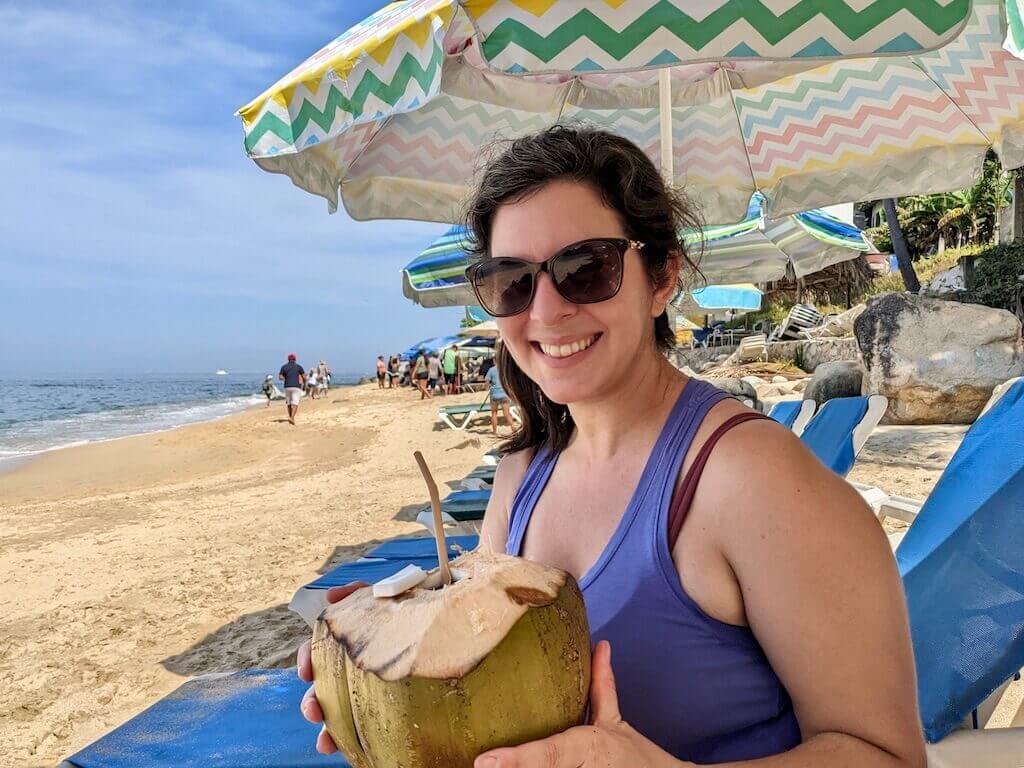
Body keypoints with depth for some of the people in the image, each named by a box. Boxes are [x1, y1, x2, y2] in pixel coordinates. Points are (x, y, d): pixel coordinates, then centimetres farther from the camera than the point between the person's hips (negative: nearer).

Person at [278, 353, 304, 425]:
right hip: (296, 386, -3)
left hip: (287, 387, 3)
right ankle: (292, 417, -25)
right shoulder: (298, 366, 3)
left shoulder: (284, 366, 7)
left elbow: (280, 377, 0)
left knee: (289, 403, 16)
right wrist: (304, 383, 19)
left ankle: (291, 417, 20)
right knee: (295, 403, -8)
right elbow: (304, 376, 2)